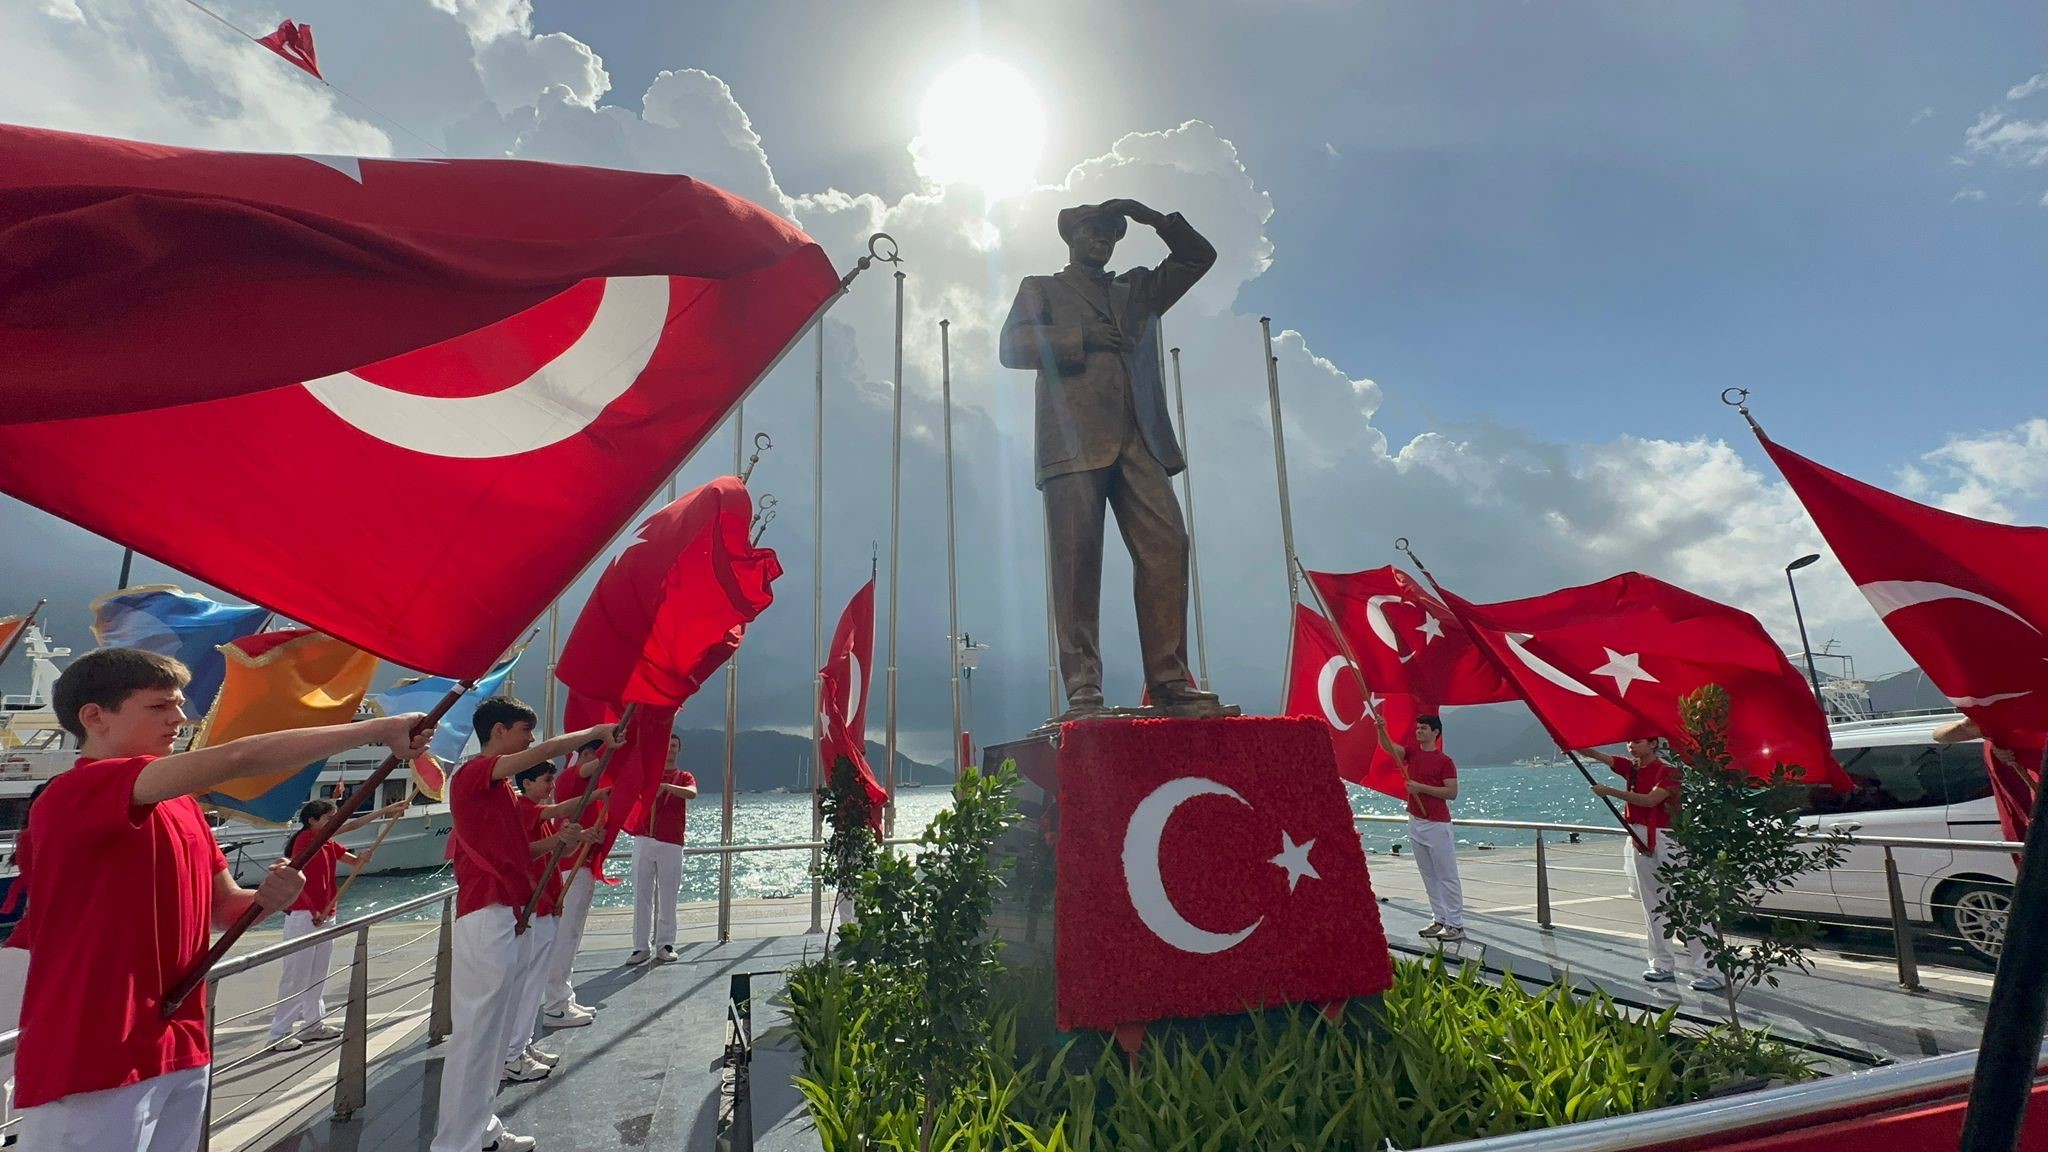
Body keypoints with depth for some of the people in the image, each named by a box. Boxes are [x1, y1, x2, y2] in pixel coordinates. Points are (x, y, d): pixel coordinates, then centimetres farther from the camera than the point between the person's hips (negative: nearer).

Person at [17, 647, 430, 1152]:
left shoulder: (183, 807, 11)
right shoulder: (76, 794, -16)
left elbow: (225, 906, 14)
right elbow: (236, 759, -31)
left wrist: (269, 899, -9)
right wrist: (375, 729, -28)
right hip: (90, 1062, -8)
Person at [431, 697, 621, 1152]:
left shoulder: (499, 788, 17)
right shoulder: (473, 773, -12)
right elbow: (551, 748, -24)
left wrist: (555, 842, 5)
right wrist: (599, 731, -13)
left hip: (510, 918, 10)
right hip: (487, 919, -10)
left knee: (495, 1032, 16)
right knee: (475, 1033, -4)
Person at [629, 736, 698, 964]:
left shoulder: (684, 777, 12)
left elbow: (692, 793, -11)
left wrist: (665, 786, -26)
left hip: (671, 844, -1)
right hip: (644, 840, 1)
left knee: (667, 896, 0)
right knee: (642, 895, 0)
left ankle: (665, 944, 7)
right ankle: (641, 946, 5)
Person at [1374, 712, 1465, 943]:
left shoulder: (1445, 761, -9)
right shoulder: (1412, 751, 7)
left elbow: (1452, 793, -13)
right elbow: (1388, 746, -8)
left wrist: (1422, 787, -19)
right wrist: (1381, 729, -26)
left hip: (1437, 825, -7)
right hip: (1415, 822, 7)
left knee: (1447, 876, -1)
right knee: (1429, 876, 12)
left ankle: (1456, 925, 4)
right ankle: (1440, 920, 21)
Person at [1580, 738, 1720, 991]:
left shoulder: (1668, 771, -11)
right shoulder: (1631, 767, 10)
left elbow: (1650, 800, -21)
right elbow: (1600, 756, 1)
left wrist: (1611, 791, -20)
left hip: (1666, 840, -7)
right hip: (1640, 839, 7)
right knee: (1653, 905, 11)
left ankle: (1708, 971, -3)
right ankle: (1663, 965, 18)